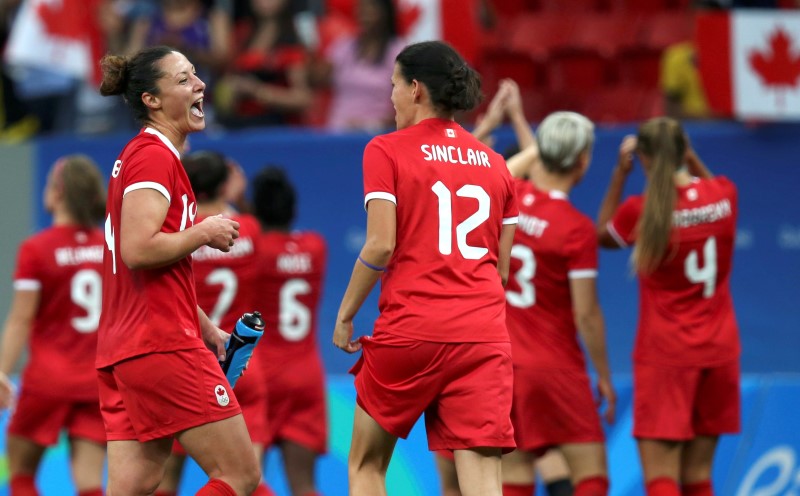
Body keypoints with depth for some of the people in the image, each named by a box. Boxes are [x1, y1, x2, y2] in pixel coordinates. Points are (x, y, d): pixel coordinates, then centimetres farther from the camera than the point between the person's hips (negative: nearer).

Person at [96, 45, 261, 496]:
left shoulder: (140, 155, 21)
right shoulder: (155, 156, -10)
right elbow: (137, 249, -23)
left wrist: (205, 327, 25)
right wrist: (205, 232, -9)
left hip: (122, 350, 10)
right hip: (162, 345, -10)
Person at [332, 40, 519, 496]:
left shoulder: (386, 151, 0)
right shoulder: (494, 162, 14)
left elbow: (381, 245, -9)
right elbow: (502, 266, 15)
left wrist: (345, 315, 2)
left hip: (409, 330, -3)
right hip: (485, 337, 3)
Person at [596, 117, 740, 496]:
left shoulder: (641, 211, -15)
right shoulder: (724, 195, -2)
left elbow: (603, 235, 8)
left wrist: (620, 174, 8)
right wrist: (691, 161, 14)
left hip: (664, 354, -5)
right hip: (718, 348, 5)